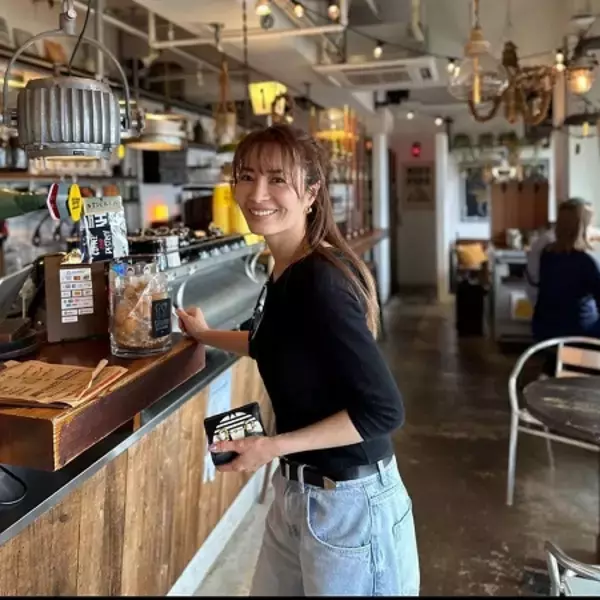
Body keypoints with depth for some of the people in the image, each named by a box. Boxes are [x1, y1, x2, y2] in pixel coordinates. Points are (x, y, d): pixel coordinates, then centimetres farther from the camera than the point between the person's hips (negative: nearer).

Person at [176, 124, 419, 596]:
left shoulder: (322, 281, -25)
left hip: (350, 501, -8)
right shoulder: (286, 271, 2)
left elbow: (383, 411, -25)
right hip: (296, 488, 8)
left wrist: (273, 447, -21)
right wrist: (206, 335, 25)